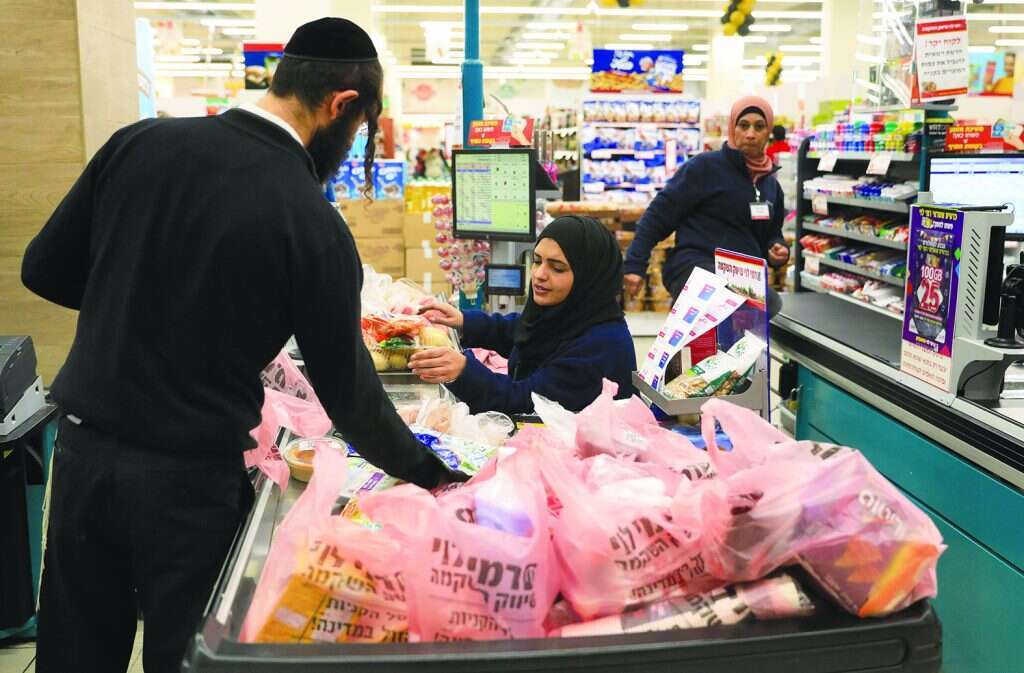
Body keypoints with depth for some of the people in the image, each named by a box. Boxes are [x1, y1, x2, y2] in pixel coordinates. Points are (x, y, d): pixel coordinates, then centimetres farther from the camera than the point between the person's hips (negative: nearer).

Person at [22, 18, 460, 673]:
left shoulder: (140, 142, -4)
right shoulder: (314, 226, -15)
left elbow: (44, 269, 5)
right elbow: (347, 392, -9)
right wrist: (430, 472, 5)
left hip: (83, 449, 5)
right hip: (189, 477, -4)